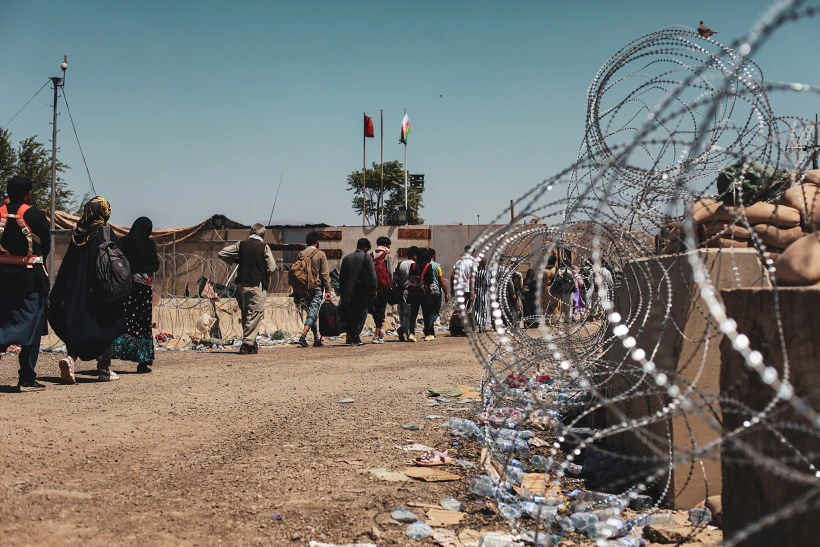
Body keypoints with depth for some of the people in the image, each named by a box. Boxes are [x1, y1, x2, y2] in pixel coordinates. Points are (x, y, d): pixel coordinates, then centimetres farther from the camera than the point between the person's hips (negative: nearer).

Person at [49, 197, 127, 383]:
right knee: (106, 327, 8)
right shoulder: (106, 232, -7)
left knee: (78, 328, 12)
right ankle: (104, 369, 9)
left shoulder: (77, 233, 6)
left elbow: (67, 266, 8)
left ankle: (70, 357, -13)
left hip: (77, 291, 4)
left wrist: (58, 297, 12)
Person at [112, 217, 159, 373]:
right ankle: (143, 361, 5)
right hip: (144, 286, -2)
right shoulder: (149, 244, -3)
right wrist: (157, 260, 17)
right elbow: (155, 266, -2)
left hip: (125, 284, 2)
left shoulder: (123, 242, 3)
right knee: (143, 322, 4)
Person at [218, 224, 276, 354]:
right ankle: (247, 344, -7)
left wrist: (234, 261, 15)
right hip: (257, 285, -5)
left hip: (242, 284, 5)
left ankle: (251, 343, 22)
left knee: (245, 314, 15)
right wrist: (266, 275, 12)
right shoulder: (264, 247, -5)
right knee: (255, 314, -1)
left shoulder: (241, 245, 5)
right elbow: (272, 268, -9)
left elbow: (221, 253, 3)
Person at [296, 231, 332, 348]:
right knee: (313, 313, -5)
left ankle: (317, 339, 19)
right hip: (316, 289, -5)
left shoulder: (300, 254, 6)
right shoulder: (320, 254, -6)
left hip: (303, 289, 5)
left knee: (311, 313, 14)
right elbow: (325, 274, -7)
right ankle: (303, 336, -22)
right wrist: (328, 290, -3)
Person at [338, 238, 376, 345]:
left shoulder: (346, 258, 9)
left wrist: (342, 292, 15)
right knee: (360, 315, 1)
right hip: (363, 291, -5)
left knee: (351, 314, 15)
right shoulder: (366, 257, -6)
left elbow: (341, 277, 10)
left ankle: (349, 337, 14)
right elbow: (372, 275, -10)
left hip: (349, 292, 5)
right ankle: (355, 338, -4)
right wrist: (374, 289, -2)